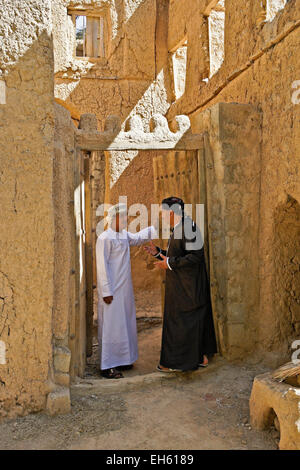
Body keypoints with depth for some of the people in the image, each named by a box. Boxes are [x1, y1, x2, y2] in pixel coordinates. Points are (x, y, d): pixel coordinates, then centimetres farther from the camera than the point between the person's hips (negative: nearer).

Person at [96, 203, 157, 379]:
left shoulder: (124, 235, 11)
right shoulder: (105, 238, -15)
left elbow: (139, 237, 30)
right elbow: (102, 266, -17)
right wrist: (106, 291, -18)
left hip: (125, 289, 9)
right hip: (112, 290, -9)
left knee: (125, 323, 15)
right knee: (111, 325, -5)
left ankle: (121, 360, 27)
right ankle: (107, 366, 2)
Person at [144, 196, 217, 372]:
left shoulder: (188, 227, -19)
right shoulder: (179, 228, 12)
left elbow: (195, 256, -25)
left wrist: (170, 263, -20)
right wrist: (158, 252, 9)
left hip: (186, 285, -10)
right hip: (183, 284, 10)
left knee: (179, 320, -1)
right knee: (195, 318, 15)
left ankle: (177, 361, 9)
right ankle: (201, 356, 24)